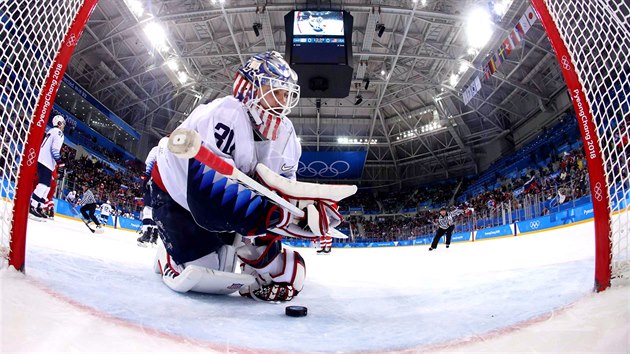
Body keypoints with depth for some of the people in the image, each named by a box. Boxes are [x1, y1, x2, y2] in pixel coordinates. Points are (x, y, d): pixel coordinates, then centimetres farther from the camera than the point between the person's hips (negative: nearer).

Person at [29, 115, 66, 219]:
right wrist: (59, 161, -18)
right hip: (46, 162, -10)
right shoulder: (58, 133, -4)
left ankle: (38, 207, 7)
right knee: (44, 184, -18)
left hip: (41, 160, 10)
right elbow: (55, 148, -17)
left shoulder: (50, 131, 25)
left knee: (47, 185, 9)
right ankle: (32, 206, -25)